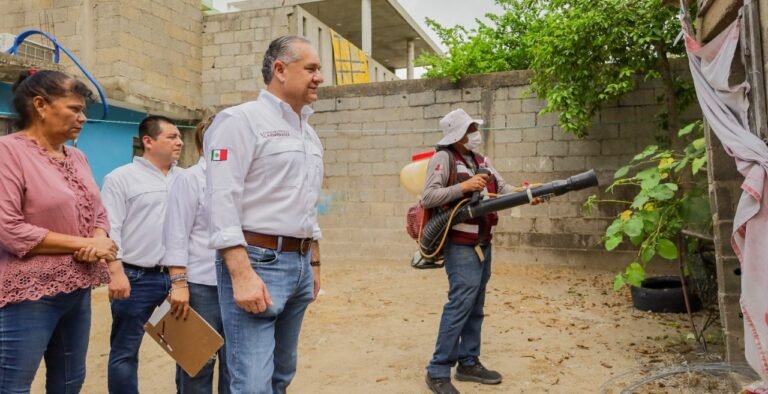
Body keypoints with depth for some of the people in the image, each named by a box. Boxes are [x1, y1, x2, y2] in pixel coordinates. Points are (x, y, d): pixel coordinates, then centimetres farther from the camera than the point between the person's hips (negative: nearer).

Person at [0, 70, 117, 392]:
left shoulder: (77, 157, 10)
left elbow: (98, 214, 14)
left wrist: (99, 240, -8)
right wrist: (82, 243, -16)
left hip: (78, 290, 7)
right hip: (29, 294, -7)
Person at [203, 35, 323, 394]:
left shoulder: (310, 134, 17)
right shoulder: (241, 119, -8)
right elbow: (223, 202, -16)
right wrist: (242, 275, -22)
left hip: (300, 263, 8)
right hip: (257, 260, -8)